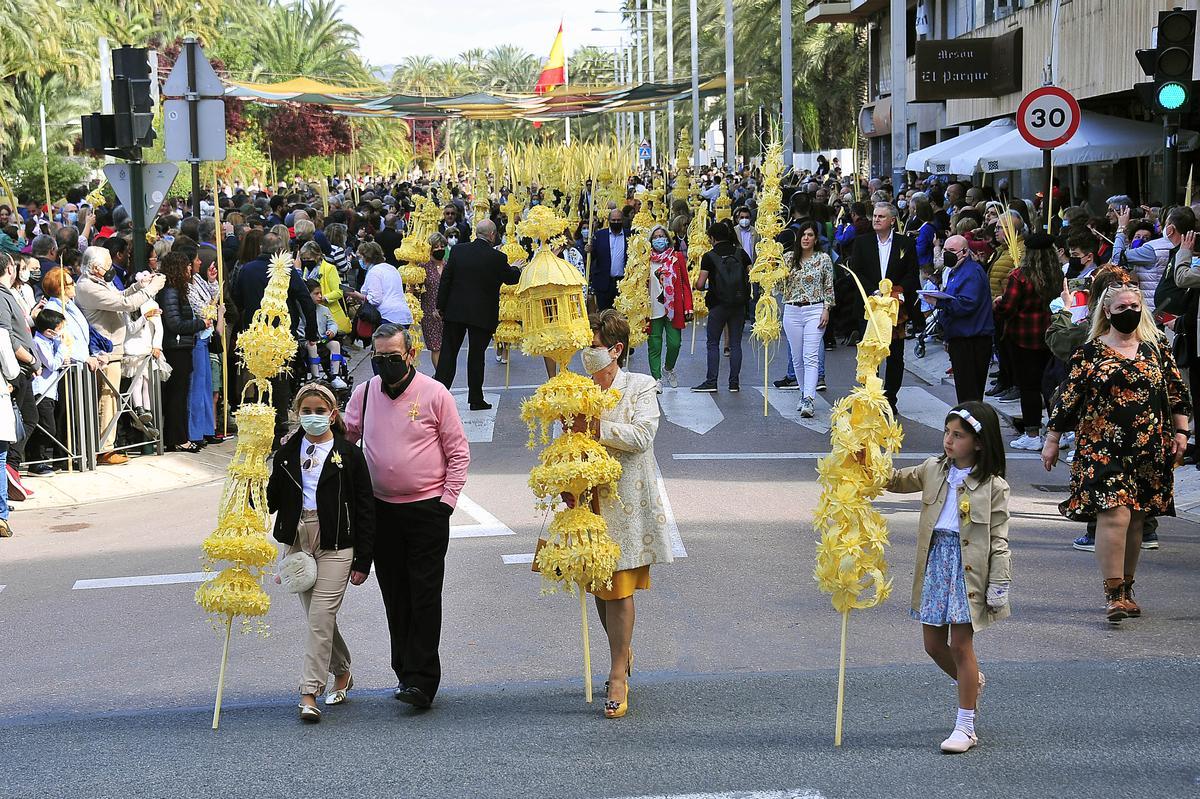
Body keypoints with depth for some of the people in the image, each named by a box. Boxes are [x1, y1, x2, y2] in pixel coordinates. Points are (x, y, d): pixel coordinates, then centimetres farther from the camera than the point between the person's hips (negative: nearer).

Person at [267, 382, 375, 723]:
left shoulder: (349, 454, -3)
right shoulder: (287, 453, 8)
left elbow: (365, 510, -2)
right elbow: (272, 500, 10)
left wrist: (363, 561, -4)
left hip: (335, 545, -4)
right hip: (297, 541, 4)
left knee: (320, 618, -11)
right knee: (317, 617, 13)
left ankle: (309, 693, -10)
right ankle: (342, 673, 34)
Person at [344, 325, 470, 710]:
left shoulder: (434, 394, -6)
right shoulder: (363, 394, 4)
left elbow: (458, 452, -2)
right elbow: (344, 440, 16)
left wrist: (447, 501, -9)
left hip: (427, 508, -4)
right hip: (382, 509, 4)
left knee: (424, 595, -6)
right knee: (394, 595, 9)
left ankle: (421, 681, -5)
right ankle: (405, 670, 19)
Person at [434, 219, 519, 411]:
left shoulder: (457, 251, -3)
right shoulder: (497, 258, -11)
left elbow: (445, 279, 0)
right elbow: (510, 279, 5)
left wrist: (441, 306, 7)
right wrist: (516, 269, 28)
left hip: (455, 311, 2)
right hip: (482, 314, -2)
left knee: (448, 352, 8)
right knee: (476, 355, 6)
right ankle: (476, 399, 12)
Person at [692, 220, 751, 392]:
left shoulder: (709, 257, -7)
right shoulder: (740, 253, 3)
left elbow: (700, 284, -10)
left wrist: (701, 286, 12)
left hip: (718, 305, -3)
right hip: (738, 305, 3)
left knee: (713, 343, 5)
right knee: (735, 343, 8)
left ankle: (711, 381, 2)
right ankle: (734, 383, 7)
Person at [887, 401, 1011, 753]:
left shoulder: (993, 486, -9)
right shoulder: (933, 469, 5)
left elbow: (998, 539, -7)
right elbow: (897, 481, 20)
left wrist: (999, 584, -9)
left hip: (968, 566, -6)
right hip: (936, 559, 6)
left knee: (960, 645, -3)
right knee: (934, 644, 11)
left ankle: (965, 727, 7)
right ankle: (973, 682, 42)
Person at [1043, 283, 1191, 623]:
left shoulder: (1156, 349, 9)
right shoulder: (1090, 352, 0)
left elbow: (1177, 392, 13)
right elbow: (1068, 397, 2)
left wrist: (1180, 432, 6)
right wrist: (1052, 440, 1)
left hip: (1148, 451, 3)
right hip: (1104, 450, -3)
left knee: (1135, 521, 8)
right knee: (1115, 515, -15)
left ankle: (1126, 589, 20)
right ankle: (1113, 594, -12)